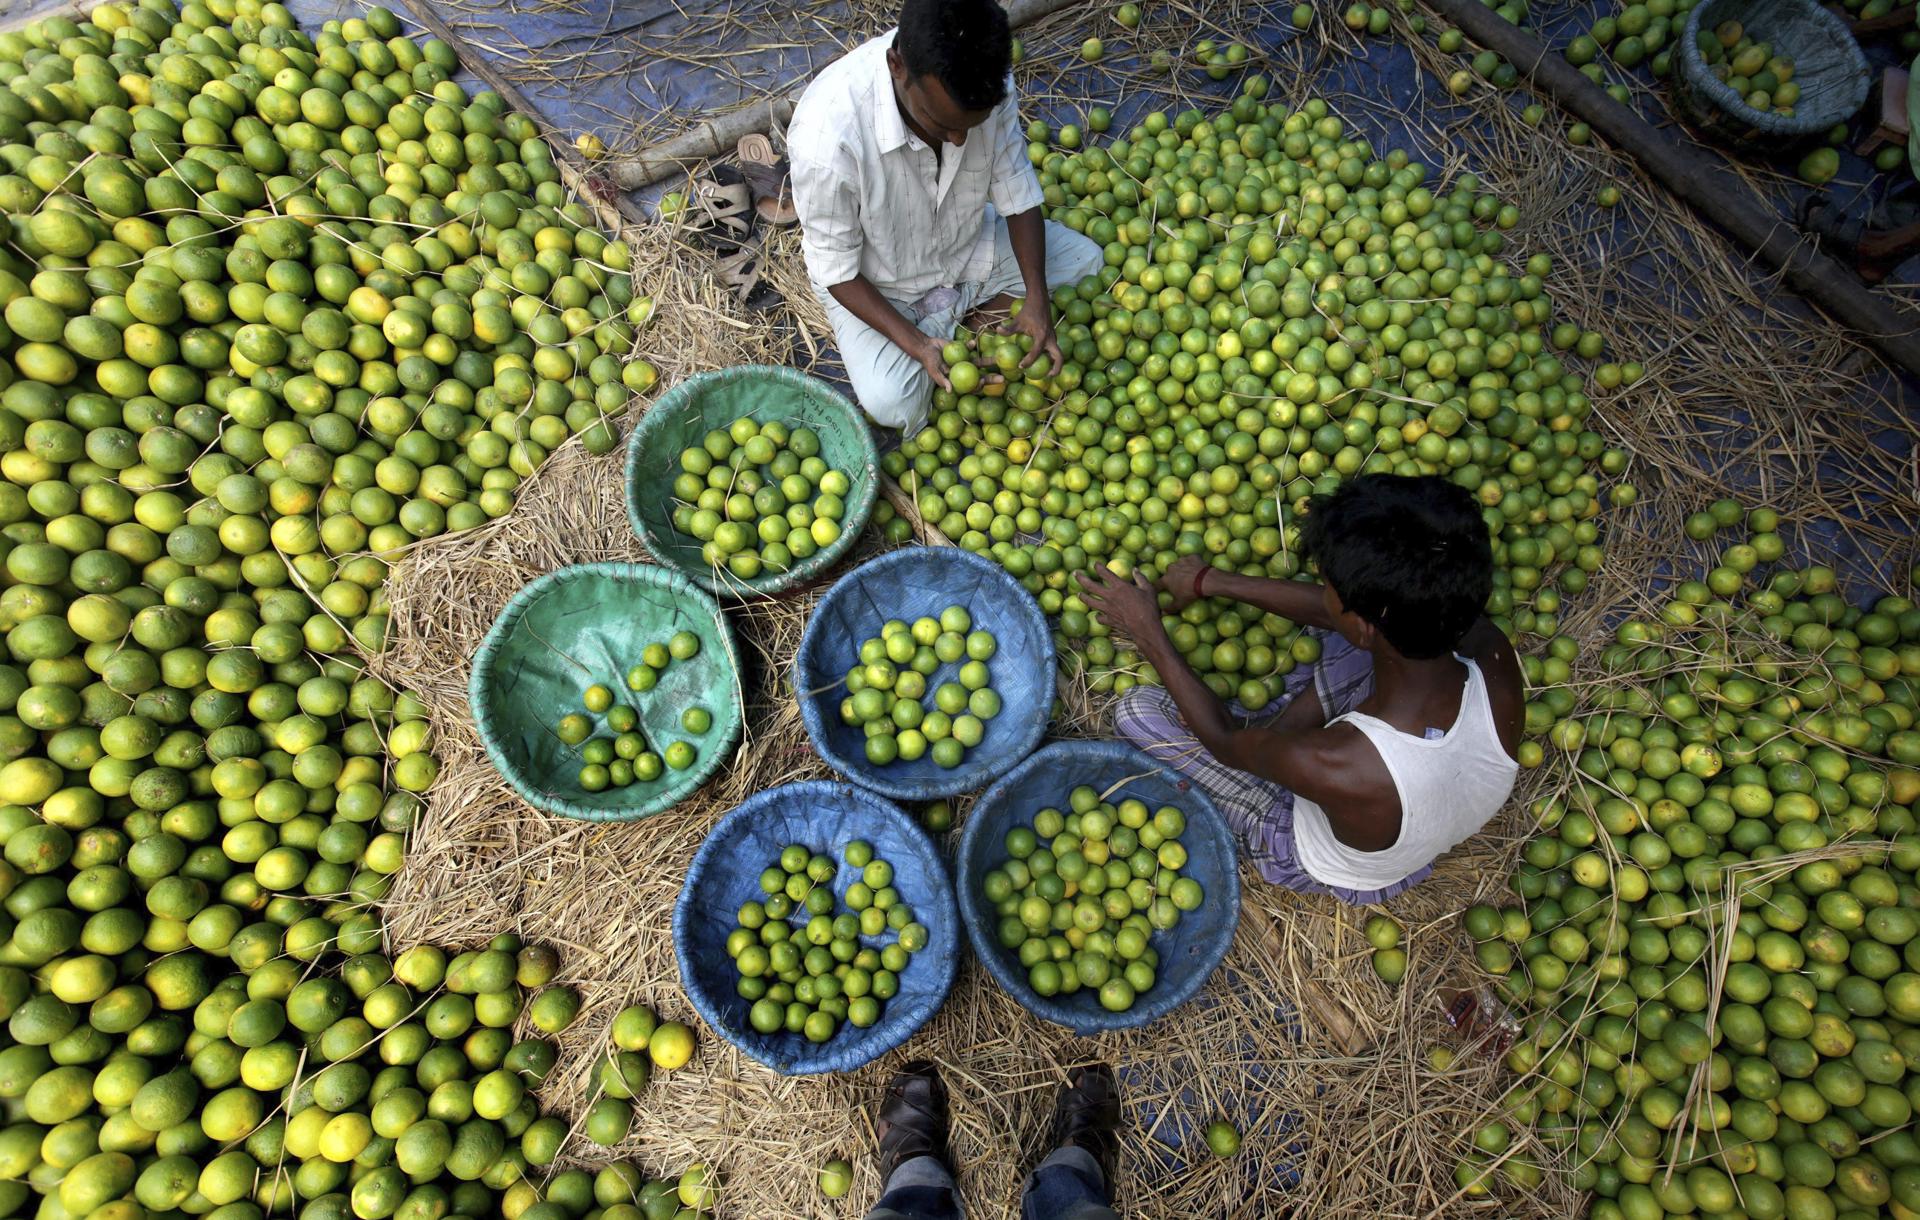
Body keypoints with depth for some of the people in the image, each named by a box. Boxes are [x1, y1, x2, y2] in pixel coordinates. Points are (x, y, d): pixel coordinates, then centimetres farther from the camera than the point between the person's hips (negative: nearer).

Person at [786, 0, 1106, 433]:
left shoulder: (986, 83, -24)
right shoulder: (827, 136, -37)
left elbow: (1018, 196, -10)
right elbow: (837, 274, -23)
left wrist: (1036, 299, -23)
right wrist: (916, 345, -32)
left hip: (967, 242, 4)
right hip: (876, 281, -4)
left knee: (1089, 263, -1)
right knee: (892, 405, -27)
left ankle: (946, 316, 1)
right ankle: (937, 329, 6)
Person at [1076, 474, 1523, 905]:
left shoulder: (1325, 765, -45)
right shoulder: (1493, 655, -31)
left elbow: (1224, 741, -21)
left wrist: (1148, 633, -13)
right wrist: (1210, 581, -6)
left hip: (1325, 869, -4)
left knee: (1138, 708, -11)